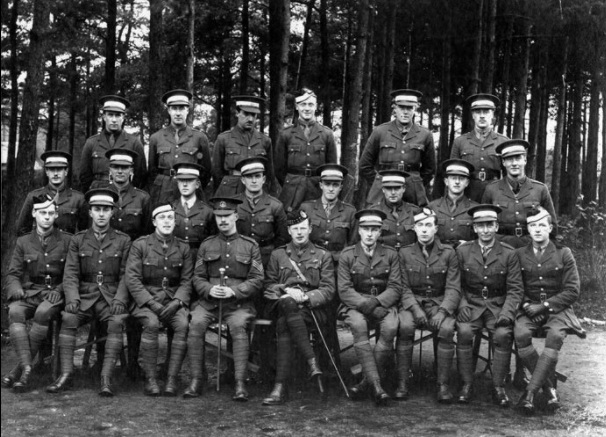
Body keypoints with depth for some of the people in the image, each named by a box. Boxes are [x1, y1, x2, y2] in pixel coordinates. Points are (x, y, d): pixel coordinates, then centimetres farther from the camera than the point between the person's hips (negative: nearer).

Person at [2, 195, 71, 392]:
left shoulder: (67, 241, 7)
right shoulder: (23, 242, 14)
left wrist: (59, 290, -12)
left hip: (55, 293, -2)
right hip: (29, 293, 2)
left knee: (43, 312, -36)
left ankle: (20, 368, -28)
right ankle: (26, 367, -39)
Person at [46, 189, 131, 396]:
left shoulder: (123, 241, 7)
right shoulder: (78, 240, 11)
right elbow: (70, 274, 4)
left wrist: (120, 299, -15)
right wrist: (72, 298, -14)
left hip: (112, 297, -1)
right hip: (85, 296, 1)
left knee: (117, 321, -32)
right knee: (68, 318, -29)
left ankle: (106, 377, -32)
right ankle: (66, 374, -25)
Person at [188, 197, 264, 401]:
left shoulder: (250, 245, 7)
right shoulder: (206, 245, 14)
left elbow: (257, 280, 2)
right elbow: (197, 277, 12)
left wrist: (234, 291, -13)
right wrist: (209, 290, -10)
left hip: (239, 302, -2)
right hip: (208, 301, 2)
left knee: (238, 326, -32)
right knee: (196, 323, -27)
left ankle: (240, 383, -29)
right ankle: (196, 380, -19)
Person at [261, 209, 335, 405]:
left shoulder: (323, 256, 14)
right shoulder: (278, 255, 19)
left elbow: (328, 290, 4)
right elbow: (268, 286, 12)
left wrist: (306, 297, -13)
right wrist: (286, 290, -8)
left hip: (314, 309, -1)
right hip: (283, 306, 2)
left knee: (284, 325, -34)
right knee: (287, 303, -37)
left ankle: (280, 387, -35)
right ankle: (312, 362, -38)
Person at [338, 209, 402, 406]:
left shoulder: (390, 254, 7)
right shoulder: (347, 255, 3)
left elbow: (395, 288, 2)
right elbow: (344, 290, -4)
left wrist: (376, 303, -16)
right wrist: (366, 305, -19)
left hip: (383, 304, 1)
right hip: (355, 305, -1)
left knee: (390, 327, -31)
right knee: (358, 325, -35)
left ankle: (366, 381, -20)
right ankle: (376, 386, -37)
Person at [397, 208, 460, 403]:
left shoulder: (448, 253, 3)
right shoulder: (404, 253, 5)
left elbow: (453, 289, -1)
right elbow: (404, 287, 1)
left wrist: (443, 311, -18)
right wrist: (415, 308, -17)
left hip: (439, 304, 0)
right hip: (412, 303, 0)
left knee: (447, 328, -31)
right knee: (405, 326, -32)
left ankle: (443, 384, -21)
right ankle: (402, 382, -22)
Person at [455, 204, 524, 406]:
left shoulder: (509, 253, 0)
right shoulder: (462, 251, 2)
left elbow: (515, 289, -1)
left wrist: (507, 312, -15)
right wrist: (462, 306, -12)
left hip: (498, 305, 0)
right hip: (471, 304, 1)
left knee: (503, 334, -29)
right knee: (464, 332, -29)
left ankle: (498, 386, -14)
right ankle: (466, 384, -14)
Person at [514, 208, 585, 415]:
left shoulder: (563, 253, 3)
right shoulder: (520, 254, 8)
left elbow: (573, 290, -1)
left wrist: (544, 306, -11)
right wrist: (526, 305, -9)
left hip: (557, 309, -1)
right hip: (529, 308, 2)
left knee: (555, 335, -34)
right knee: (520, 334, -31)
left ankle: (531, 390, -32)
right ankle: (548, 385, -18)